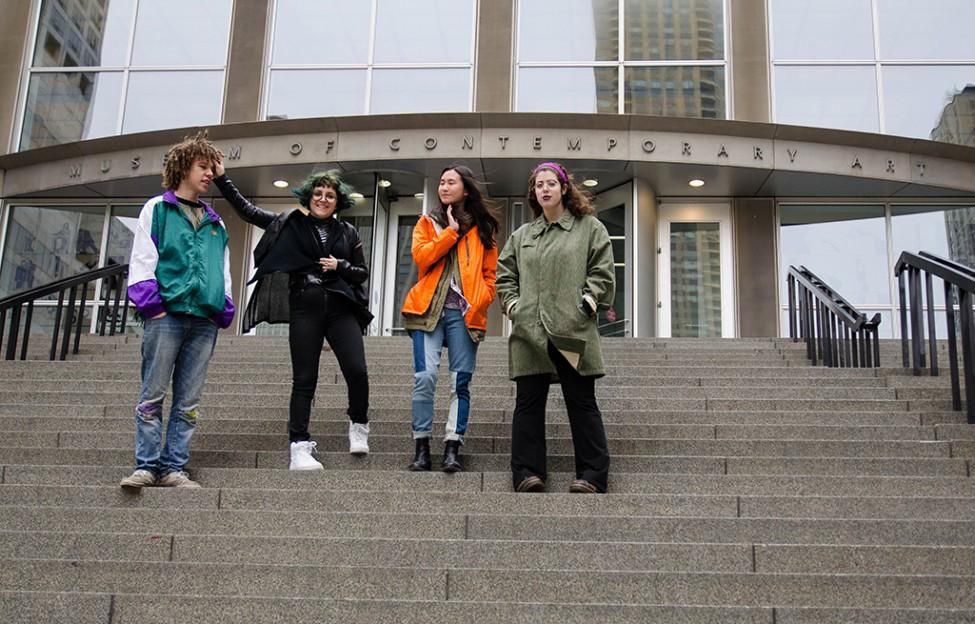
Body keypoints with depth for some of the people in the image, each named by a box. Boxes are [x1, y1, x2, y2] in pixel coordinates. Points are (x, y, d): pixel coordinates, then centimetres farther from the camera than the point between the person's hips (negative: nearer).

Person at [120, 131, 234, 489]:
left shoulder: (215, 224, 22)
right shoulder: (157, 210, 8)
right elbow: (142, 261, 1)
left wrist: (223, 312, 10)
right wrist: (151, 306, -9)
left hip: (204, 322, 4)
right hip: (166, 316, -4)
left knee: (189, 402, 4)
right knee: (152, 396, -3)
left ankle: (174, 467, 8)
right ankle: (147, 466, 2)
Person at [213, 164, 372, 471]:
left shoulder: (347, 233, 14)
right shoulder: (289, 223, 10)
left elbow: (362, 273, 16)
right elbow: (245, 210, 10)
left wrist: (340, 266, -4)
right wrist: (221, 178, 5)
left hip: (340, 308, 1)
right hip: (304, 308, -1)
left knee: (357, 371, -11)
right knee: (304, 379, -2)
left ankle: (358, 425, 14)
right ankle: (300, 447, 1)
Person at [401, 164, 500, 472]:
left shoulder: (483, 228, 14)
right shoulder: (428, 222, 15)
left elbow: (490, 273, 10)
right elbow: (421, 256, -3)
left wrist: (479, 302, -4)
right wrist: (451, 231, -3)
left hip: (464, 313, 0)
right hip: (429, 309, 0)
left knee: (460, 381, -4)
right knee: (425, 377, -10)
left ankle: (452, 449, 0)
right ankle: (421, 447, -2)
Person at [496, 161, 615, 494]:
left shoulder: (590, 228, 8)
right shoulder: (521, 235, 19)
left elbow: (602, 273, 2)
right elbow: (504, 275, 18)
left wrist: (585, 304, -8)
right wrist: (513, 304, 3)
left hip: (573, 331, -3)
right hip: (529, 332, 4)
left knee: (582, 403, 1)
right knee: (528, 403, 3)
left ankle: (591, 475, 4)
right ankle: (527, 472, 7)